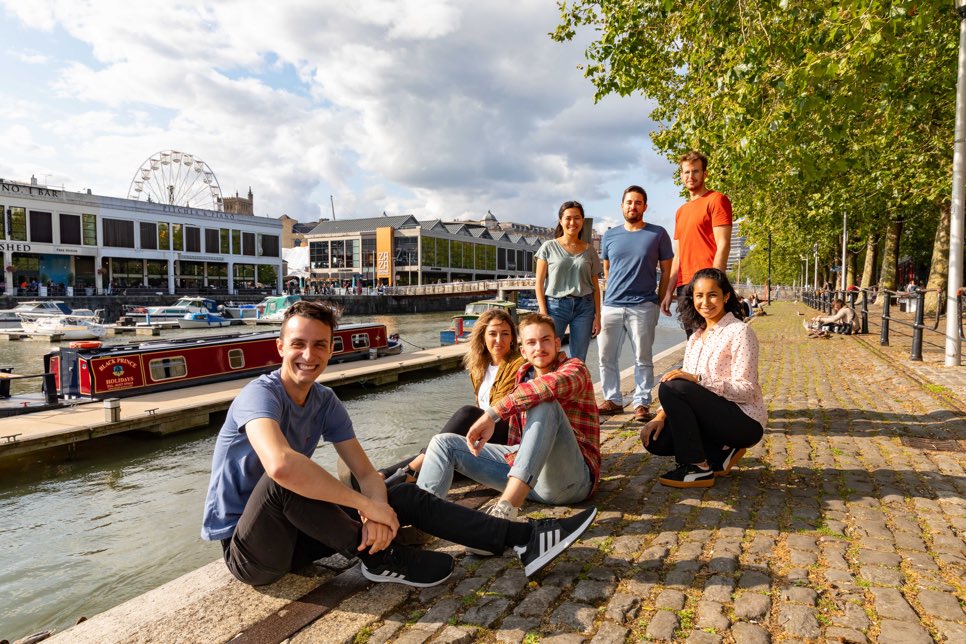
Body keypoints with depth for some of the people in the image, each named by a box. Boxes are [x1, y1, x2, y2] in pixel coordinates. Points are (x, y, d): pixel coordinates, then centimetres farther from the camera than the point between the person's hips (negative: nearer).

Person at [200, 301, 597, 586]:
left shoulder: (325, 402, -1)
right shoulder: (260, 394, -23)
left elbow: (366, 473, -5)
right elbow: (280, 465, -44)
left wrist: (375, 513, -29)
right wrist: (367, 505, -36)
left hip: (293, 532, 6)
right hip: (246, 550, -6)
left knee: (405, 497, -6)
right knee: (286, 475, -38)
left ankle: (522, 539, -8)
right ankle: (380, 558, -20)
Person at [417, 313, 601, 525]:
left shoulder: (574, 368, -3)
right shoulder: (523, 375, 16)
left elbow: (550, 385, -29)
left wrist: (492, 414, -33)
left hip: (573, 478, -6)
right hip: (524, 466, 7)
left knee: (544, 404, -34)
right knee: (444, 443, 2)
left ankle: (506, 508, -43)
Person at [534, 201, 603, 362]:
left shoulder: (589, 250, 10)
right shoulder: (549, 247, 3)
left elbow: (595, 286, 10)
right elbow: (539, 283, 0)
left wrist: (597, 316, 4)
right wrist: (543, 313, -8)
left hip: (584, 306, 2)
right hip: (555, 305, -2)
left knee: (579, 360, 5)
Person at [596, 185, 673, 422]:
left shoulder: (658, 234, 2)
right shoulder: (609, 236, 11)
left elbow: (667, 270, 6)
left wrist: (659, 300, 2)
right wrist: (612, 295, 13)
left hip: (643, 307, -3)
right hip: (611, 305, 3)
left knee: (643, 358, 2)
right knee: (606, 356, 5)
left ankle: (642, 404, 10)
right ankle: (612, 400, 17)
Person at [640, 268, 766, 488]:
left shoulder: (739, 332, -11)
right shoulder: (696, 338, 12)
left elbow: (746, 390, -18)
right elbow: (685, 380, 8)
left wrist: (698, 379, -27)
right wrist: (661, 415, -7)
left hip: (745, 422, -7)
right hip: (713, 417, 8)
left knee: (671, 388, -26)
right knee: (655, 440, -11)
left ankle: (697, 469, -15)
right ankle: (722, 454, 4)